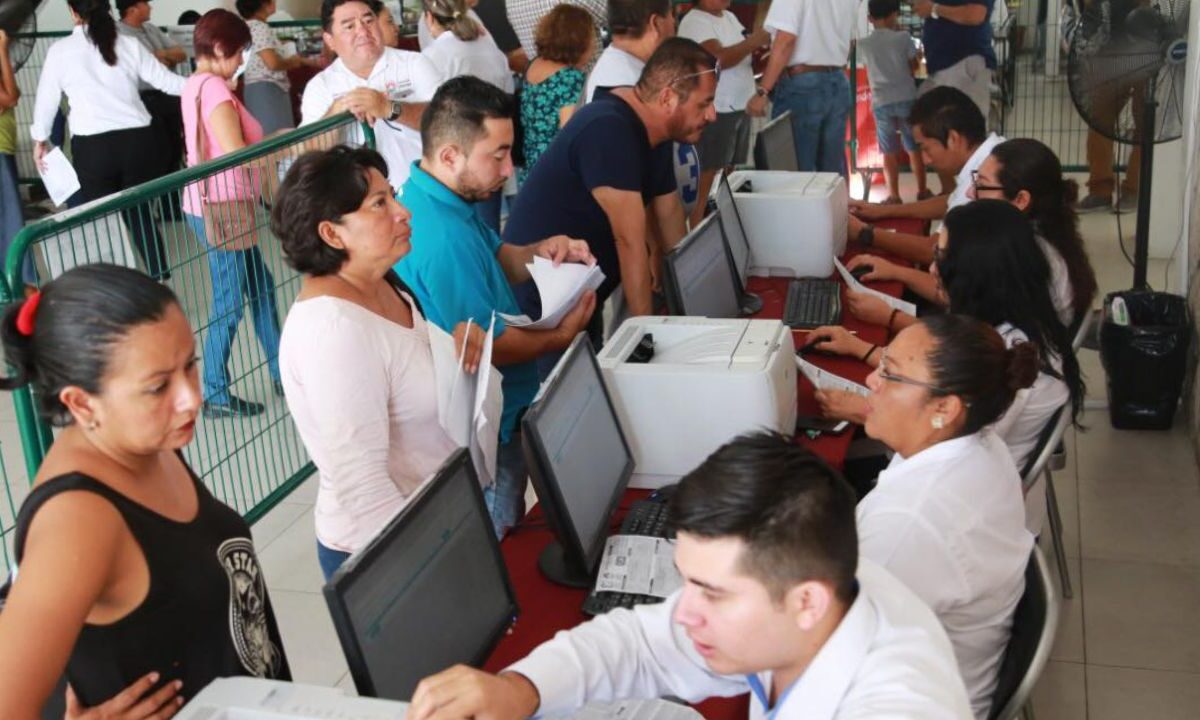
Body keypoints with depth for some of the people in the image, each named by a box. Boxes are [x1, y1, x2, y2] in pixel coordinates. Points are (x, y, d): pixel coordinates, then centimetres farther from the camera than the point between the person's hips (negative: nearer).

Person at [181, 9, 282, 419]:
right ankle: (216, 395, 10)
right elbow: (235, 153, -23)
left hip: (215, 204, 10)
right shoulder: (213, 87, -17)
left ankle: (280, 372, 27)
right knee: (229, 302, 0)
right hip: (220, 208, -10)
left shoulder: (197, 84, 13)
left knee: (260, 288, 17)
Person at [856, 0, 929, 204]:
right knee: (914, 148, 11)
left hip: (881, 102, 1)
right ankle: (922, 190, 19)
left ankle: (894, 195, 6)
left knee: (889, 151, 7)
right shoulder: (903, 37, -5)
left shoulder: (863, 44, 0)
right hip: (906, 98, 0)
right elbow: (914, 66, 5)